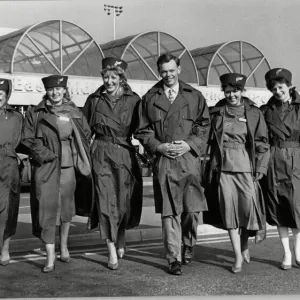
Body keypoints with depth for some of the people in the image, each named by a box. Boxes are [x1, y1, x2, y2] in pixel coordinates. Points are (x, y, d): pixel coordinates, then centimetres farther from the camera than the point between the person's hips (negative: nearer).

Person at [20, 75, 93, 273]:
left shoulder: (75, 114, 8)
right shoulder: (35, 114, 4)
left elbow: (87, 136, 15)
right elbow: (27, 139, 2)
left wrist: (80, 157, 3)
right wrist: (44, 154, -10)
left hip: (69, 166, 2)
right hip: (45, 167, -2)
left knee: (66, 208, 10)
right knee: (46, 210, -8)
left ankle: (64, 246, 32)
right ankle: (50, 257, -3)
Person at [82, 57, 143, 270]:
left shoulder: (133, 100, 2)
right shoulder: (94, 100, 7)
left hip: (125, 153, 0)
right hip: (102, 154, 0)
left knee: (124, 200, 6)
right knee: (106, 201, -6)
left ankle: (121, 241, 33)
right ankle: (112, 254, -2)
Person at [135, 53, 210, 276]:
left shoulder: (194, 96, 11)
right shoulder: (149, 98, 11)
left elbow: (204, 126, 8)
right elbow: (143, 130, 10)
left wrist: (189, 144, -7)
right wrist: (158, 146, -6)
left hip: (189, 158, 0)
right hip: (163, 160, 0)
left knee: (192, 209, 1)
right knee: (169, 212, -2)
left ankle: (189, 245, 28)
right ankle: (174, 259, 5)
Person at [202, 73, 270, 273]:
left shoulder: (254, 113, 3)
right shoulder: (216, 112, 8)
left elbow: (262, 143, 3)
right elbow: (209, 139, 12)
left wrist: (260, 168, -4)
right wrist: (211, 168, 4)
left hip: (246, 168, -1)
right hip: (223, 168, 1)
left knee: (248, 207, -3)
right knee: (229, 210, -1)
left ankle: (245, 244, 27)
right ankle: (238, 256, 8)